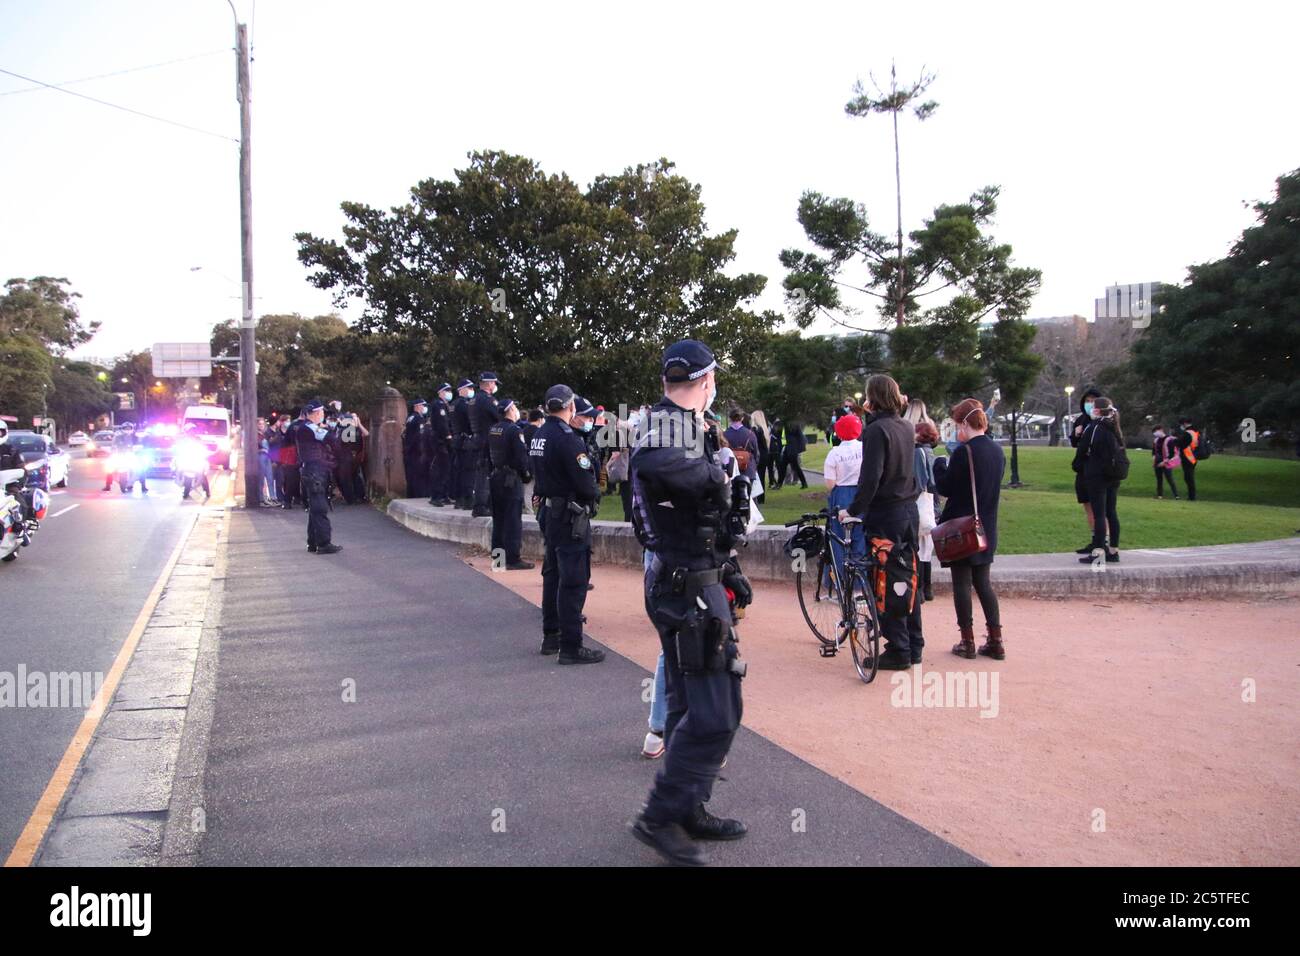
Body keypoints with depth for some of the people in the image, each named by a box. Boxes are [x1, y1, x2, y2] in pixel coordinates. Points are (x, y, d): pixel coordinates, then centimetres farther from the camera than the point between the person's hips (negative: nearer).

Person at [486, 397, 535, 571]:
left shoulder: (492, 430, 9)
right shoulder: (514, 430, -15)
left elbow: (488, 454, 14)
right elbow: (521, 456, -17)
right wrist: (527, 474, -4)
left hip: (495, 477, 8)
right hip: (511, 479, -8)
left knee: (498, 518, 14)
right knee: (513, 520, -4)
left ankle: (497, 555, 20)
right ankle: (512, 559, -4)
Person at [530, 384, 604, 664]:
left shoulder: (539, 435, 8)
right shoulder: (567, 437, -20)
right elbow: (585, 481, -23)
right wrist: (595, 494, -1)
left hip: (548, 512, 9)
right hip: (570, 516, -9)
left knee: (553, 574, 18)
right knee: (573, 581, -5)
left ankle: (551, 636, 28)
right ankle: (570, 646, -2)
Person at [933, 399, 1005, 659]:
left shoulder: (964, 452, -18)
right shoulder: (997, 451, 5)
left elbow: (944, 488, -13)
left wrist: (940, 463, 4)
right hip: (987, 527, 7)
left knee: (961, 583, 3)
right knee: (983, 582, 14)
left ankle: (968, 642, 7)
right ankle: (995, 641, 13)